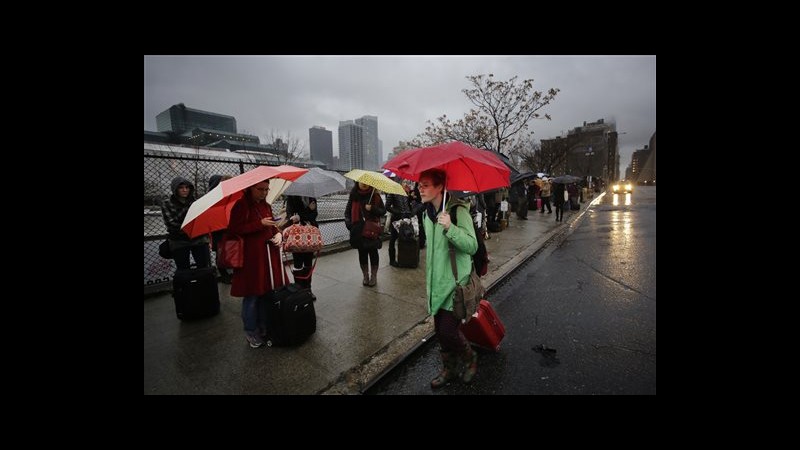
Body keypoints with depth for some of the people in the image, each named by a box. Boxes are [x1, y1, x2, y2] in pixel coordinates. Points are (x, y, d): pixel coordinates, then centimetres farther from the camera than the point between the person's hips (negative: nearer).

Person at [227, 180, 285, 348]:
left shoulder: (266, 206, 13)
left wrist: (278, 234, -1)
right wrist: (260, 224, -20)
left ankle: (264, 328, 29)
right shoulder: (241, 205, -8)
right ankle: (250, 332, 22)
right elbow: (234, 229, -15)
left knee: (267, 292, 13)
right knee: (252, 295, 3)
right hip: (251, 257, -6)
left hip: (269, 255, 7)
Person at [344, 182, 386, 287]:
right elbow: (347, 211, 10)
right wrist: (348, 223, -4)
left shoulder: (375, 196, -1)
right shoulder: (354, 196, 5)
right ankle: (365, 276, 22)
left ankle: (374, 276, 19)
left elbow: (383, 211, 0)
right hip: (358, 230, 2)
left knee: (373, 252, 5)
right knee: (362, 252, 8)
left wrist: (372, 209, -16)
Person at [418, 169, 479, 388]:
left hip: (455, 282, -7)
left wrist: (450, 228, -36)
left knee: (447, 331, -6)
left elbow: (472, 246, -23)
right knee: (440, 330, 14)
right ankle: (450, 369, 36)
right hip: (437, 282, 7)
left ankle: (470, 359, 25)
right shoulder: (428, 213, 8)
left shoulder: (458, 210, -16)